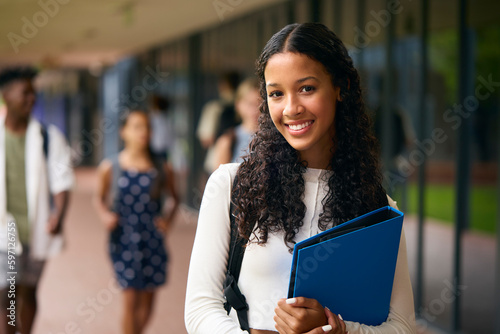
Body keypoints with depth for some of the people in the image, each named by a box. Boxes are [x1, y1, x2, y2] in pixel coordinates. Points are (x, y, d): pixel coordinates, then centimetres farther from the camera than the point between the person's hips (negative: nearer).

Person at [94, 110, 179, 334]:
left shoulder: (162, 169, 0)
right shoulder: (110, 167, -2)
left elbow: (175, 198, 12)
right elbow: (100, 197, 10)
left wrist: (169, 217, -5)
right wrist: (104, 214, -9)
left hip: (153, 240, 2)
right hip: (123, 240, -2)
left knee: (147, 301, 8)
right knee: (131, 297, -6)